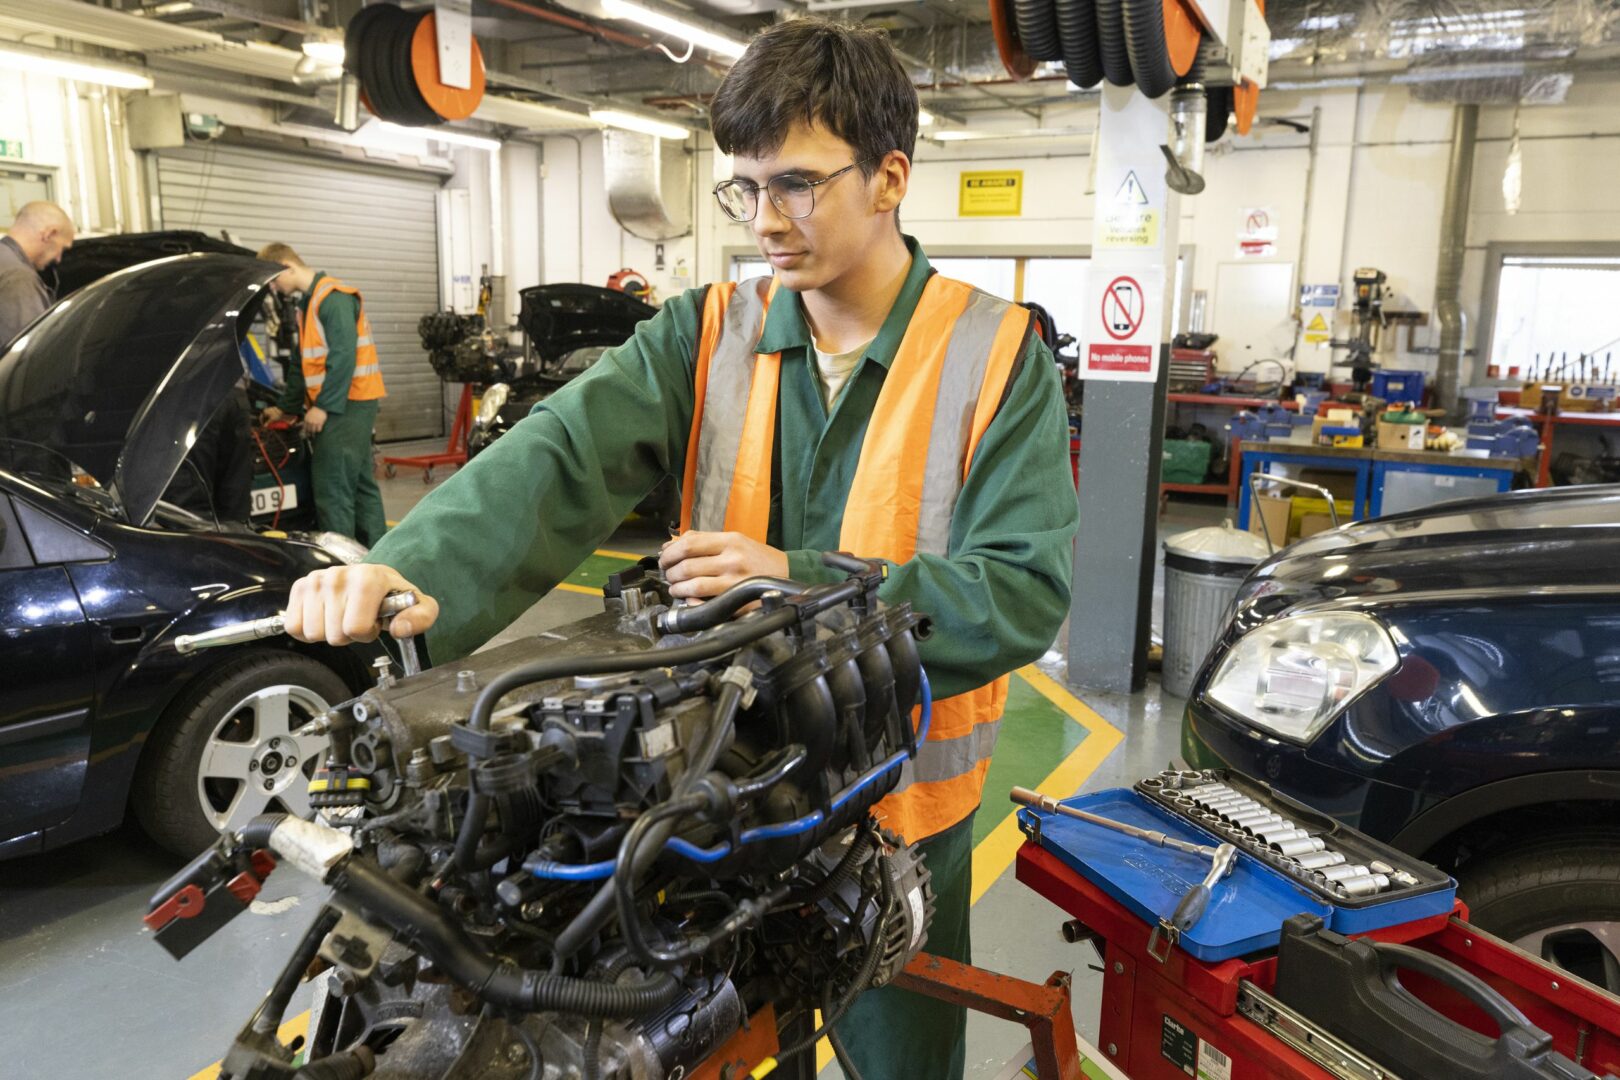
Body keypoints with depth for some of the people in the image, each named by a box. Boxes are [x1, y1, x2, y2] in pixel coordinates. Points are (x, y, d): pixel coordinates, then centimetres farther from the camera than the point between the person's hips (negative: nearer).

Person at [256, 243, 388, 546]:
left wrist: (323, 406, -20)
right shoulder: (309, 303, 20)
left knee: (332, 487, -10)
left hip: (347, 403, -10)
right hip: (340, 404, 10)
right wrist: (284, 406, 26)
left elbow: (343, 356, -20)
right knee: (359, 483, 11)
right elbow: (305, 364, 26)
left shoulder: (333, 297, -12)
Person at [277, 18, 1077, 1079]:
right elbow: (562, 456, -19)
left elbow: (1026, 591, -18)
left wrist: (803, 584, -27)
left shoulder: (999, 358, -11)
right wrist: (409, 568, -37)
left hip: (902, 803, -2)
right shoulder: (710, 335, -4)